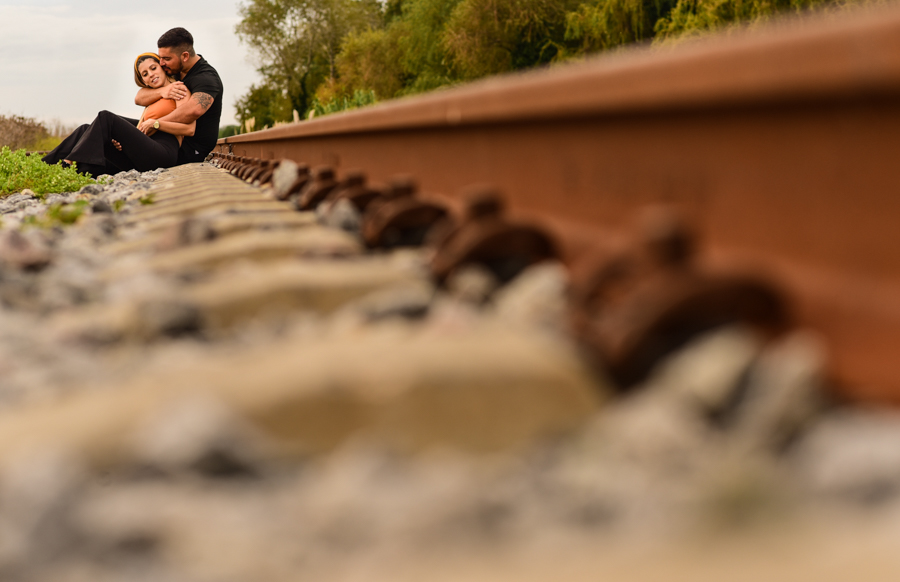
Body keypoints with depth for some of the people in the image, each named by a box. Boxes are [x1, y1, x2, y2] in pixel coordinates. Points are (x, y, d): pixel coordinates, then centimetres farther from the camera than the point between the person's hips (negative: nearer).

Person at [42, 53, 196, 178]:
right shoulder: (153, 98, 32)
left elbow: (189, 129, -8)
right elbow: (138, 133, 21)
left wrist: (155, 123, -7)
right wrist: (121, 141, 0)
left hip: (164, 151, -8)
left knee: (106, 118, -17)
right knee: (86, 130, 0)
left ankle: (71, 163, -26)